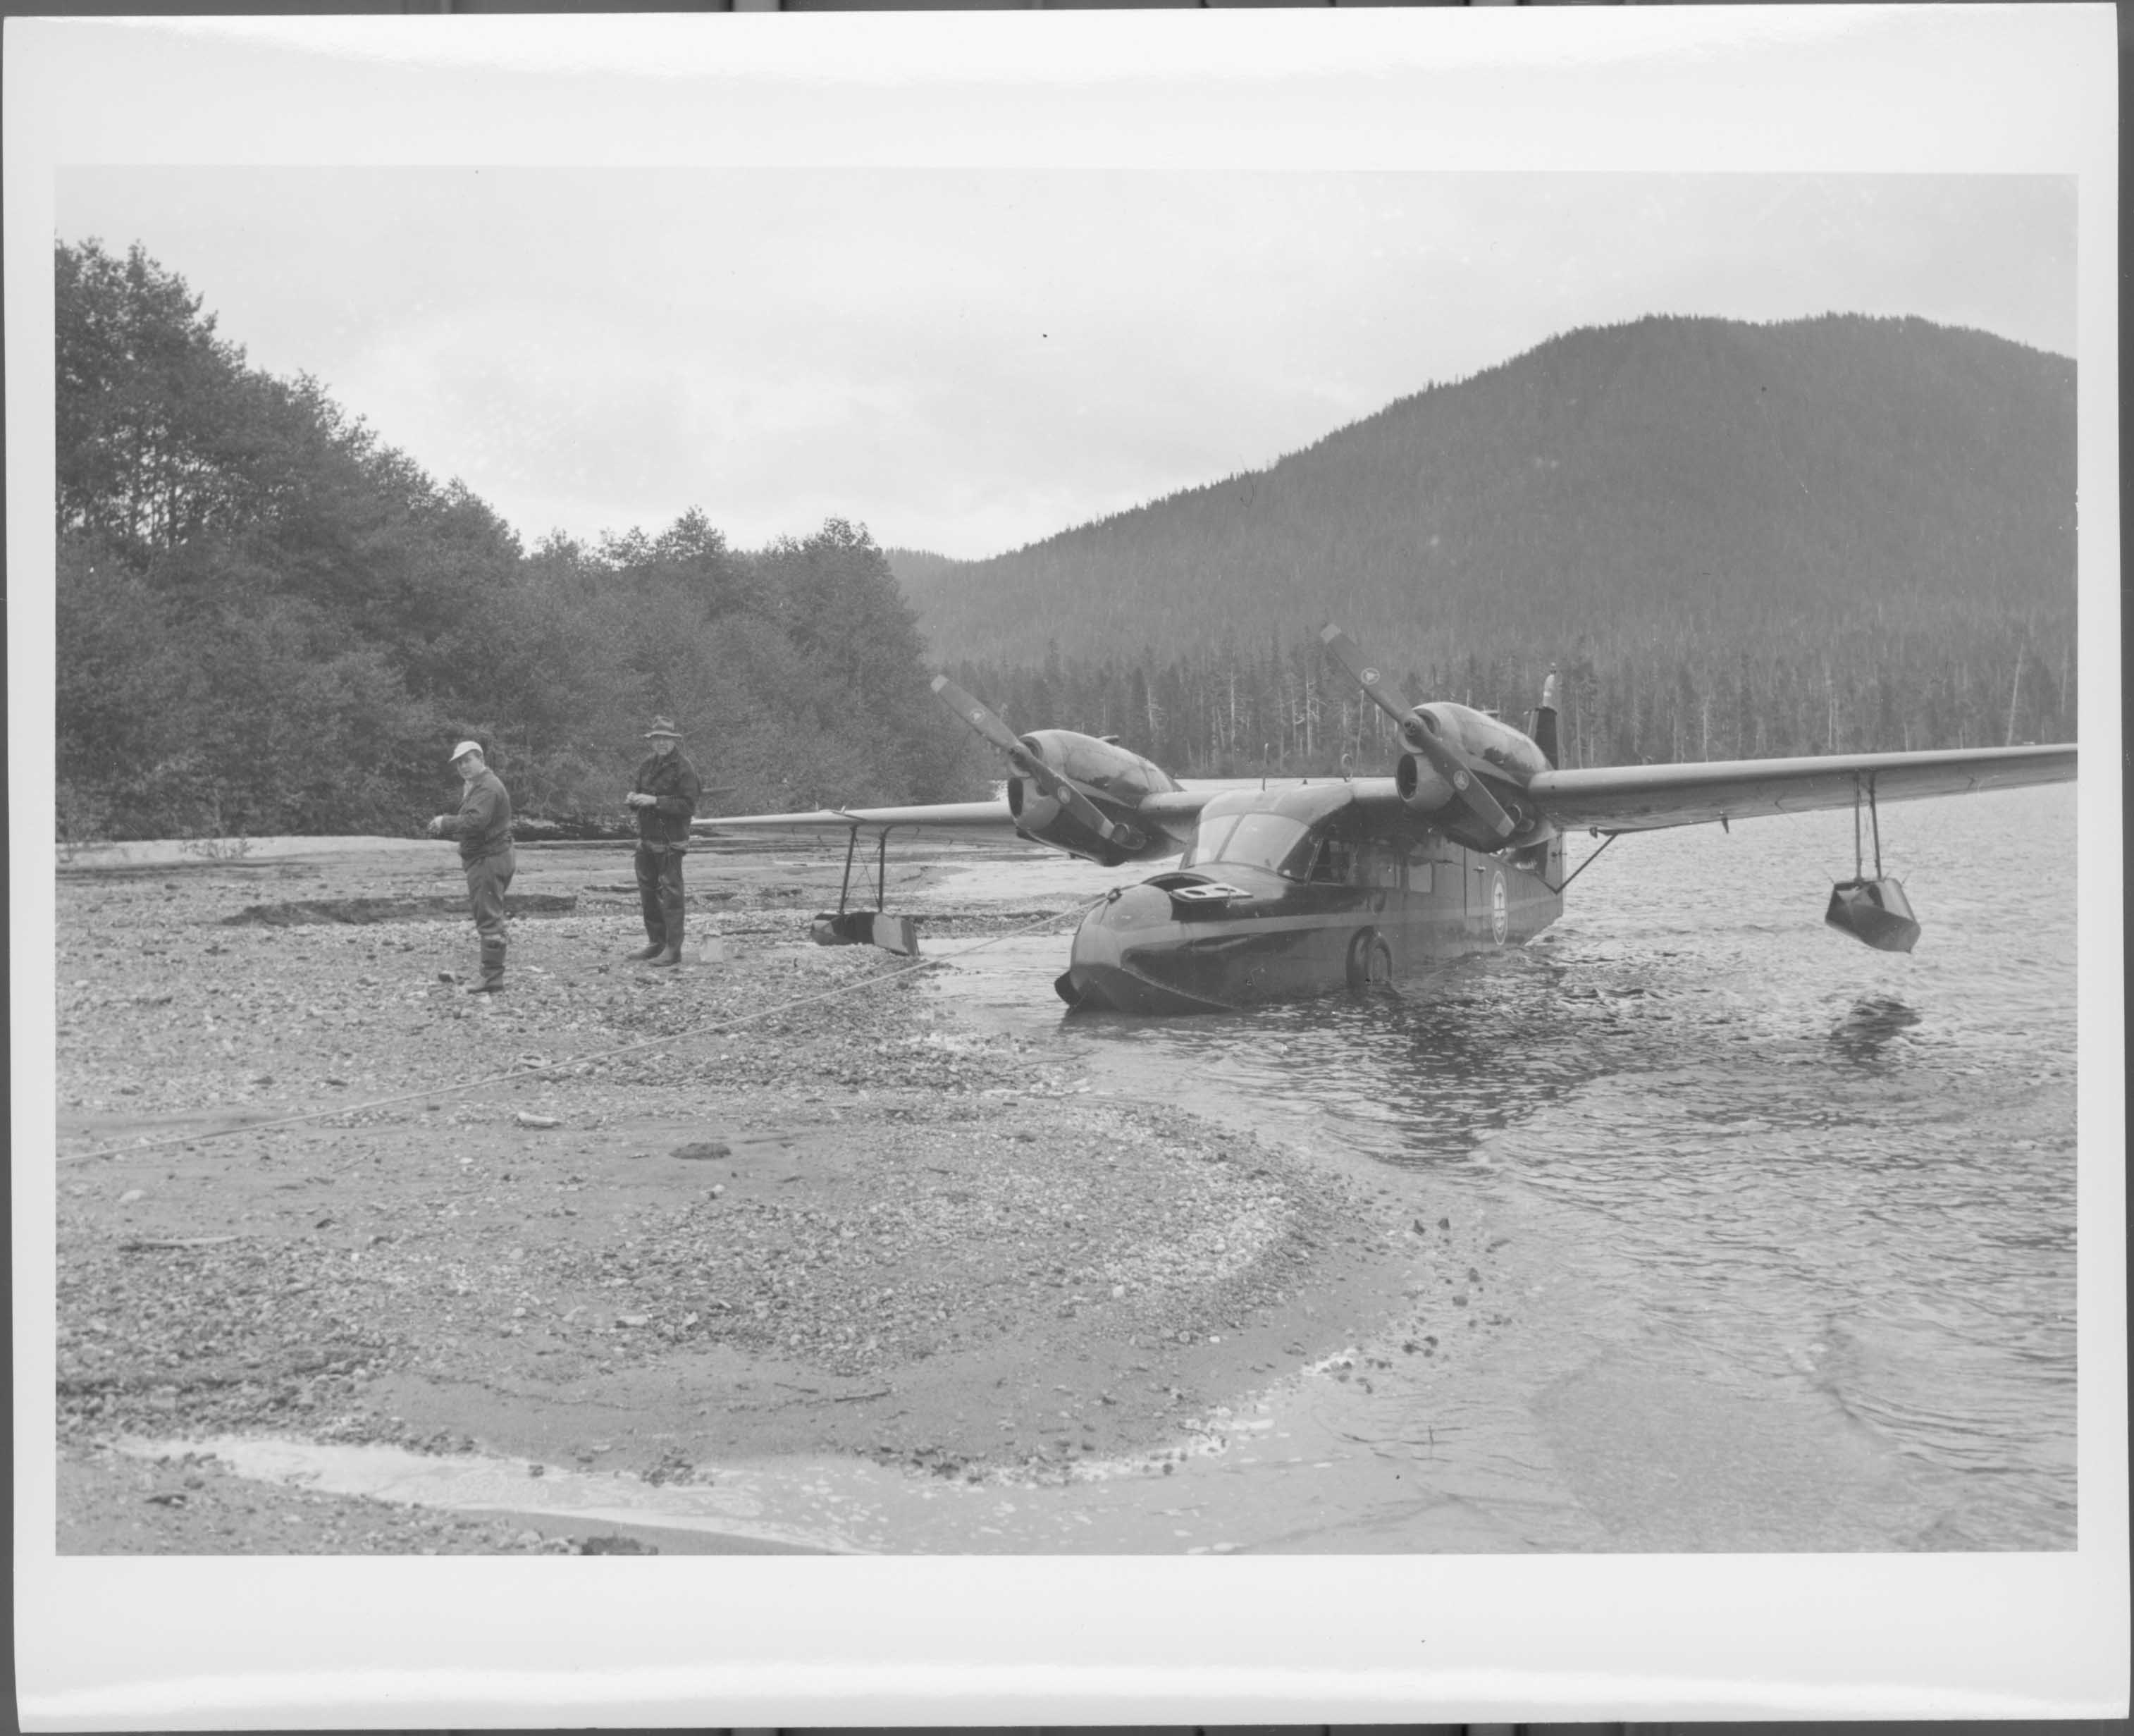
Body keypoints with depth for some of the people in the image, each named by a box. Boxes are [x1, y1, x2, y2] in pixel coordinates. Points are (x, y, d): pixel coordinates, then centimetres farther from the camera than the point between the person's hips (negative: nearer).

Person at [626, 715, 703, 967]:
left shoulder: (684, 768, -13)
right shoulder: (649, 762, 10)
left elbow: (688, 805, -19)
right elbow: (635, 787, 18)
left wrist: (656, 801, -24)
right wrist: (633, 797, -6)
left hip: (670, 842, -8)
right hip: (646, 837, 8)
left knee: (670, 893, -7)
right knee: (647, 891, 15)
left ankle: (673, 949, -4)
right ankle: (656, 942, 26)